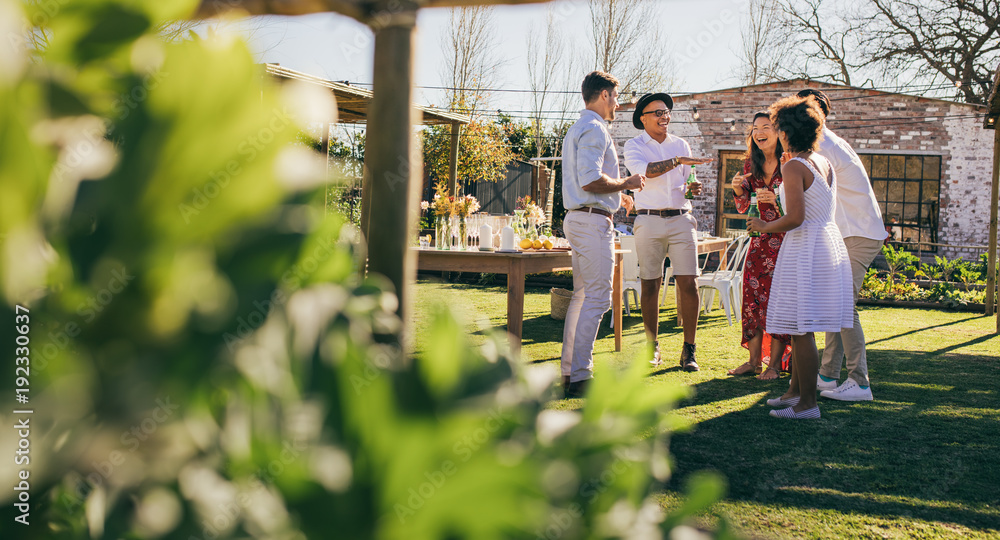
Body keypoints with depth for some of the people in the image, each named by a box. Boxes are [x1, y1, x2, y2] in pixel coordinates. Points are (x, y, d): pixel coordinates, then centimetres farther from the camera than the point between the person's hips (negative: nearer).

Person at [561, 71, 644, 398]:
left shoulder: (578, 129, 21)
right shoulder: (594, 129, -13)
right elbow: (591, 181, -23)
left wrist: (617, 195, 30)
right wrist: (626, 184, -9)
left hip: (577, 219, 11)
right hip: (593, 221, -11)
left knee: (582, 296, 13)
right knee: (597, 298, -10)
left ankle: (570, 371, 17)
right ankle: (581, 377, -11)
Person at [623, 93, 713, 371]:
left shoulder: (680, 145, 16)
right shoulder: (634, 146, 4)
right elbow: (645, 170, -16)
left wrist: (693, 188, 0)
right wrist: (678, 160, -24)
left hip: (681, 220, 2)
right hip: (649, 221, -2)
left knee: (688, 283, -6)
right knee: (650, 285, 1)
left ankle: (689, 350, 0)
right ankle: (652, 348, 14)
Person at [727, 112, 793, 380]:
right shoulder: (751, 164, 8)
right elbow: (743, 207, 10)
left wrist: (775, 199, -25)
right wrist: (738, 189, -11)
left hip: (786, 238, -5)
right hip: (760, 237, 5)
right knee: (752, 294, 1)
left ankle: (774, 363, 0)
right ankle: (754, 360, 9)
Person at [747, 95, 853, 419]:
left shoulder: (794, 167, -15)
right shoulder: (824, 164, 12)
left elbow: (795, 218, -23)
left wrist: (764, 227, -7)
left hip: (805, 247, -9)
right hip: (829, 243, 9)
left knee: (801, 328, -4)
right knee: (800, 327, 18)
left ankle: (808, 403, 0)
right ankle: (796, 389, 27)